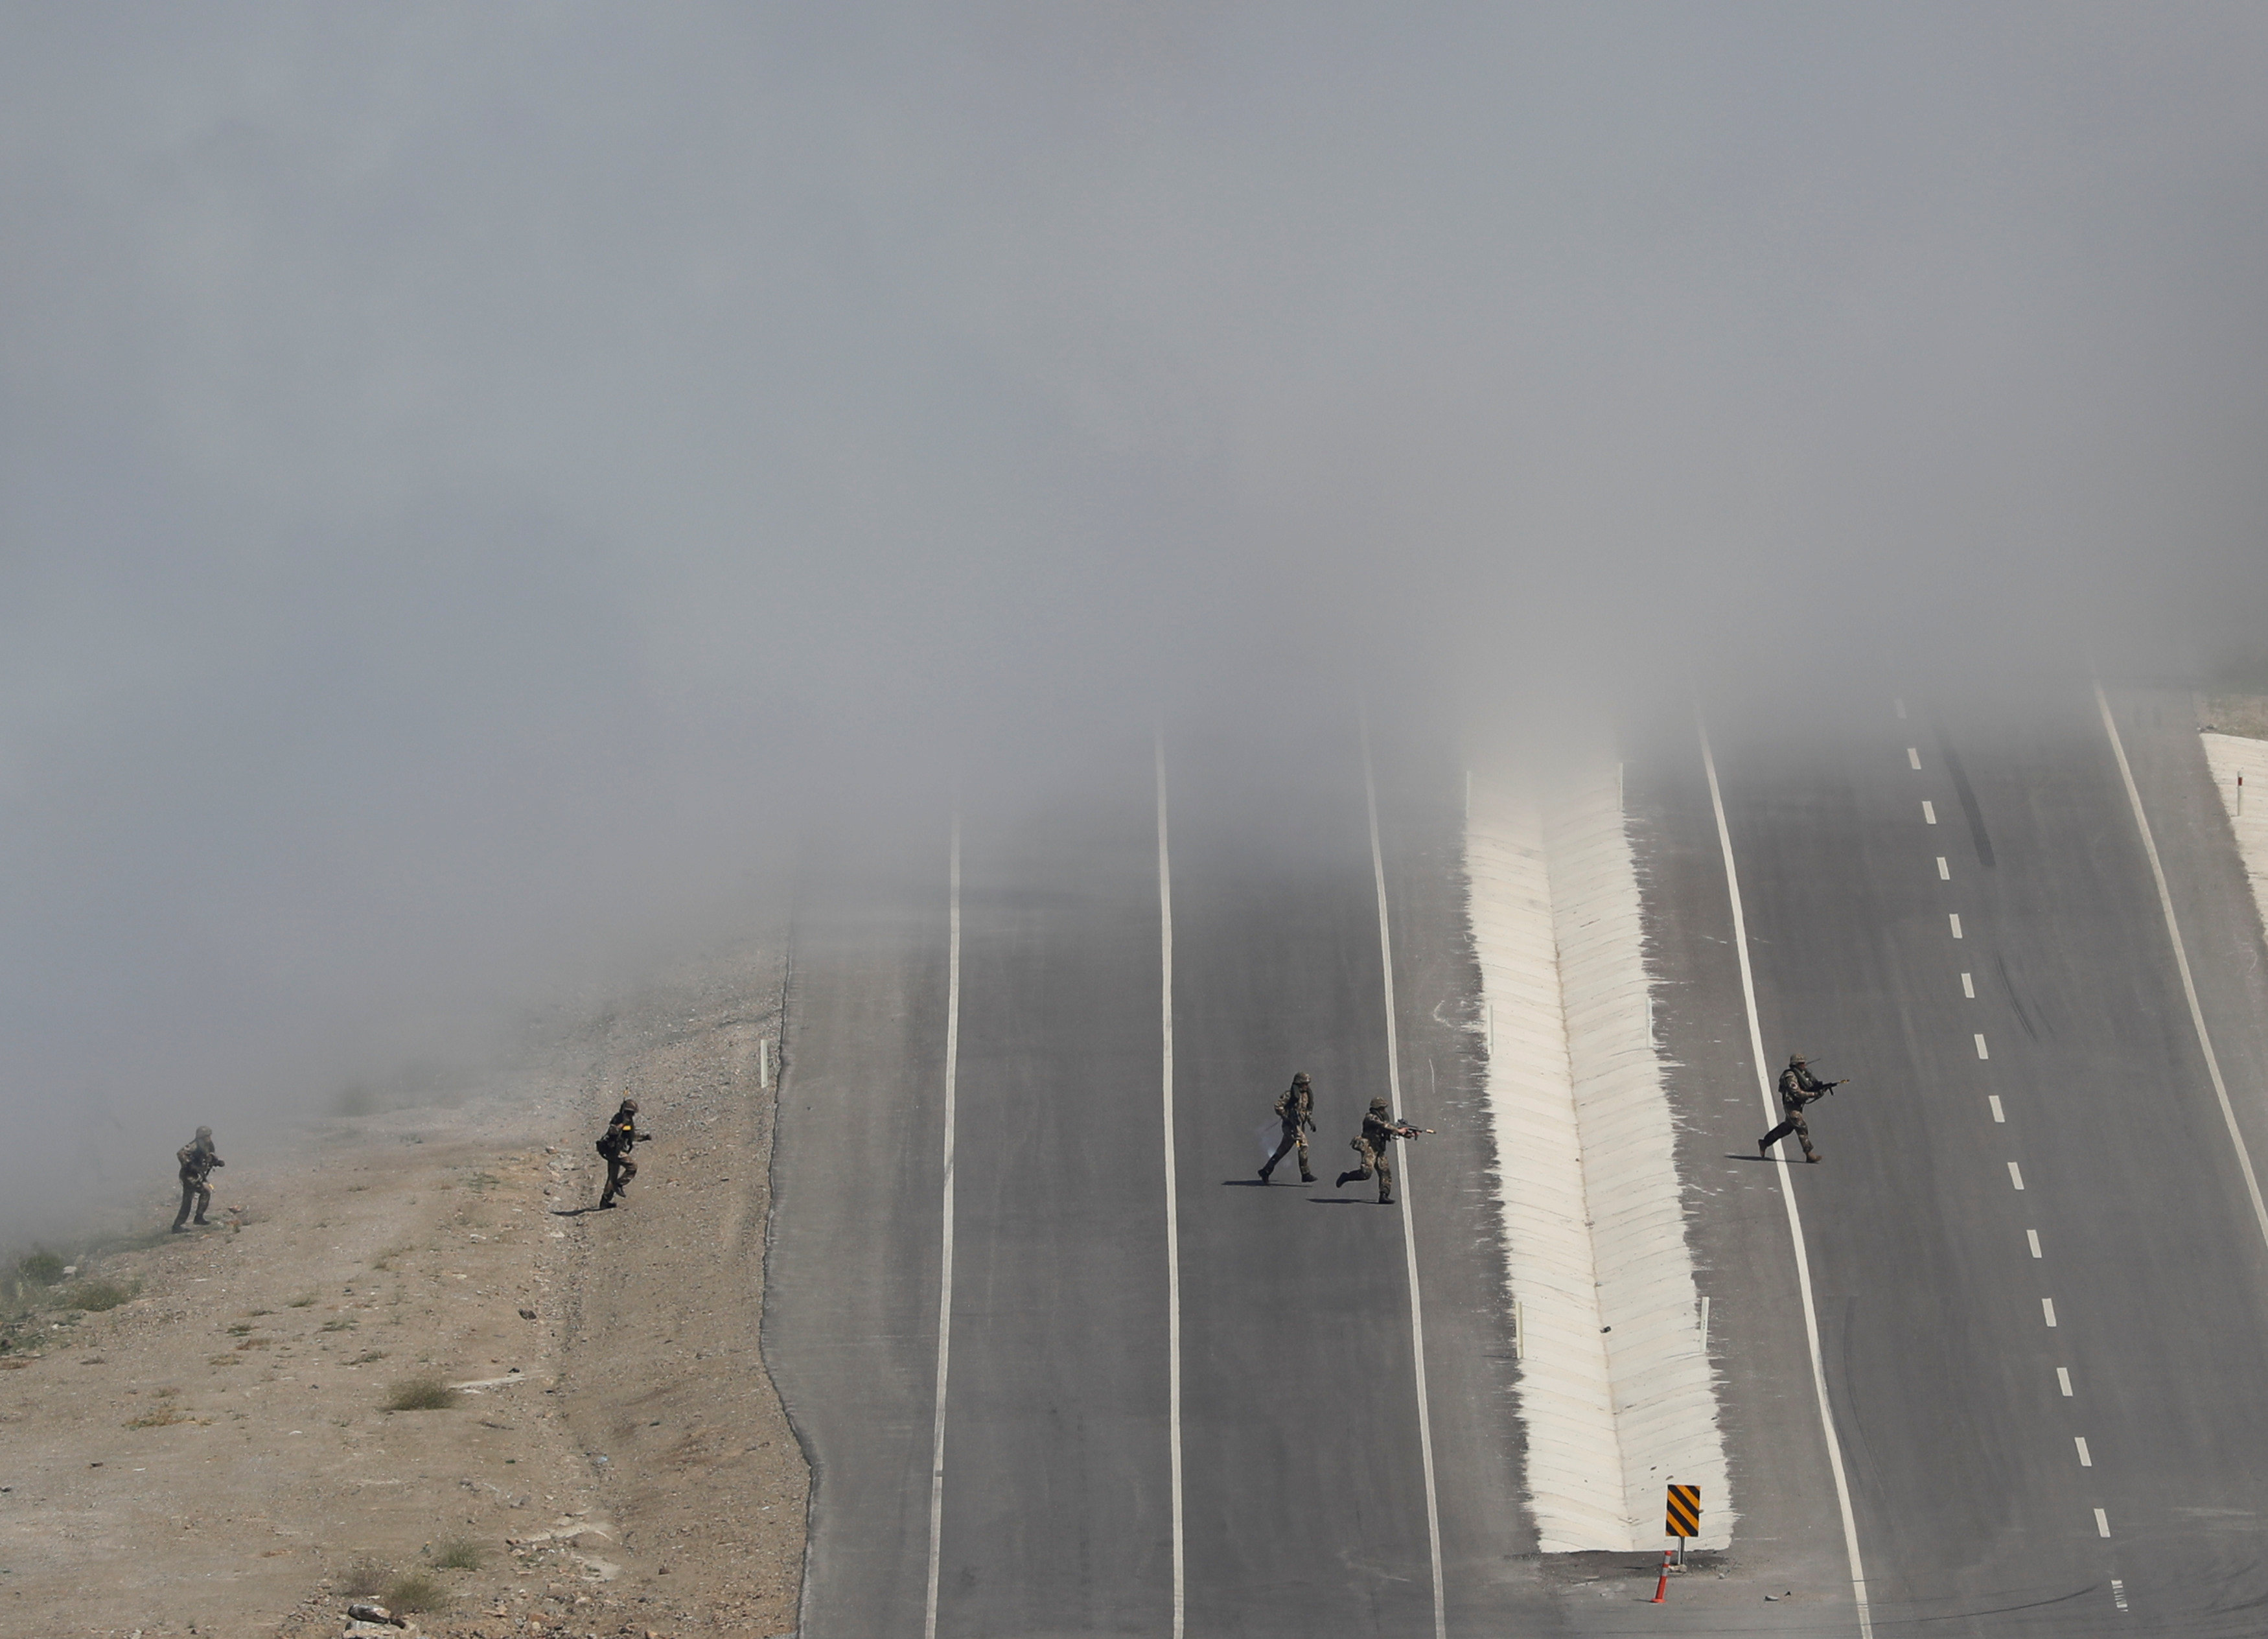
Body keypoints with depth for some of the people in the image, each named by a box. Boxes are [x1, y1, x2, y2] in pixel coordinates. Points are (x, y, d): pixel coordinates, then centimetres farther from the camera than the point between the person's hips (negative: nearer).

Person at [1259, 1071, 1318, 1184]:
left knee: (1283, 1150, 11)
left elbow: (1308, 1110, 25)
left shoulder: (1306, 1095, 13)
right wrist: (1286, 1118, -20)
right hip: (1291, 1125, -9)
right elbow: (1278, 1105, -17)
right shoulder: (1290, 1094, -13)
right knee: (1303, 1144, -18)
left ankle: (1266, 1171, 19)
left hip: (1300, 1125, 9)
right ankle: (1305, 1174, -17)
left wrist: (1311, 1121, 12)